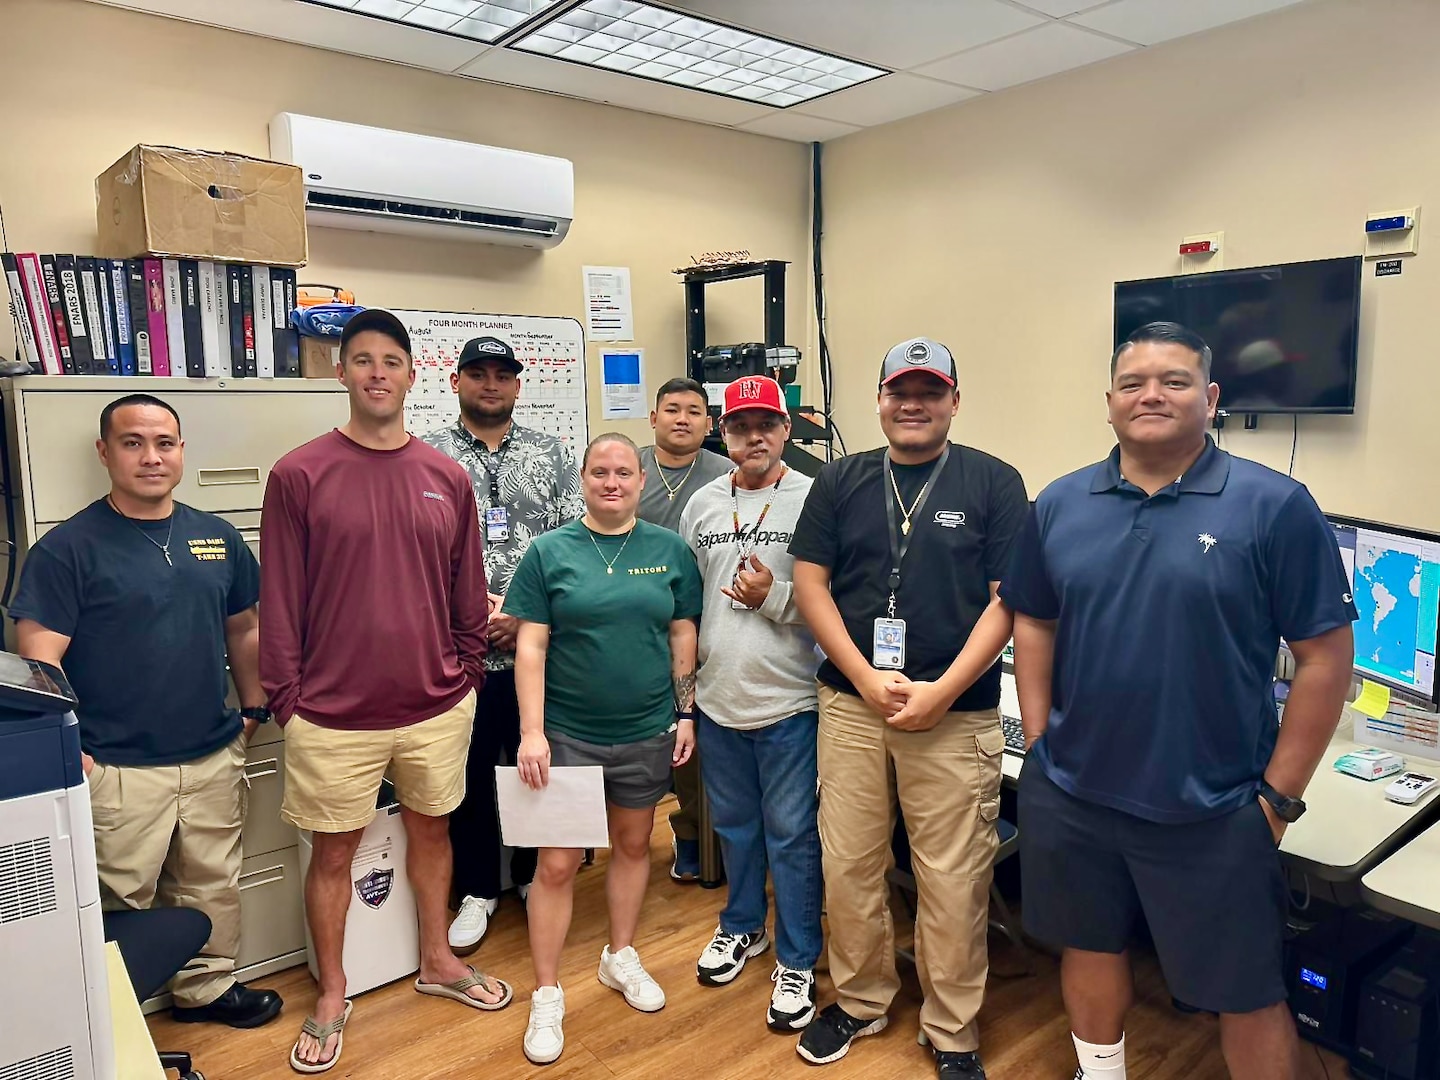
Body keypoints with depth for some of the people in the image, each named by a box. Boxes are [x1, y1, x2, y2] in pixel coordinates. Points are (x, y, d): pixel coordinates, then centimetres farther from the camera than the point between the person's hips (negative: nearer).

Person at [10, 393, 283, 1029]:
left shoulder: (217, 538, 6)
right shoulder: (67, 548, -8)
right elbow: (38, 659, -12)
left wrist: (253, 707, 11)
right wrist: (68, 751, -18)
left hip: (215, 756, 5)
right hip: (118, 769, -4)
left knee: (213, 887, 18)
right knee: (120, 905, 8)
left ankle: (208, 987, 37)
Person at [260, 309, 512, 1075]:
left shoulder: (448, 479, 2)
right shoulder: (299, 476, -7)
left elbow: (468, 594, 8)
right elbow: (280, 600, -6)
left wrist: (468, 676, 7)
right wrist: (287, 698, -6)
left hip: (438, 707, 3)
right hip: (335, 714, -3)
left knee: (431, 831, 18)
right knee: (333, 849, 12)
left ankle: (437, 962, 40)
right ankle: (332, 995, 34)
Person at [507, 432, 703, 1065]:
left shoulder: (669, 550, 1)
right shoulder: (550, 552, -4)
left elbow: (684, 637, 6)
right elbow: (531, 645, -6)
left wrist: (686, 714, 3)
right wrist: (532, 731, -11)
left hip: (648, 733, 2)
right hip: (567, 735, -2)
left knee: (633, 845, 18)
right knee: (557, 864, 3)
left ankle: (621, 957, 40)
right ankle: (546, 996, 20)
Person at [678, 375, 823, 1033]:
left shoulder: (812, 500, -9)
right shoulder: (702, 504, 6)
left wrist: (775, 597, -21)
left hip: (788, 704, -5)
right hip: (718, 700, 5)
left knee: (791, 834, 7)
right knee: (734, 824, 21)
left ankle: (796, 962, 25)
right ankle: (742, 928, 43)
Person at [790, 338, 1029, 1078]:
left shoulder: (995, 483, 0)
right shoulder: (840, 482, 7)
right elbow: (810, 584, 2)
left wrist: (941, 692, -13)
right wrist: (867, 679, -9)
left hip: (956, 715, -2)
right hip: (850, 704, 3)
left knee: (953, 882, 6)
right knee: (847, 866, 11)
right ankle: (859, 1000, 34)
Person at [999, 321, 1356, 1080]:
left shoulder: (1274, 505, -10)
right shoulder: (1060, 505, 1)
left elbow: (1325, 658, -7)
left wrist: (1277, 798, -7)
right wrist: (1038, 745, 3)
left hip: (1213, 811, -3)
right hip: (1069, 795, 4)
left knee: (1246, 993, 14)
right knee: (1089, 948, 22)